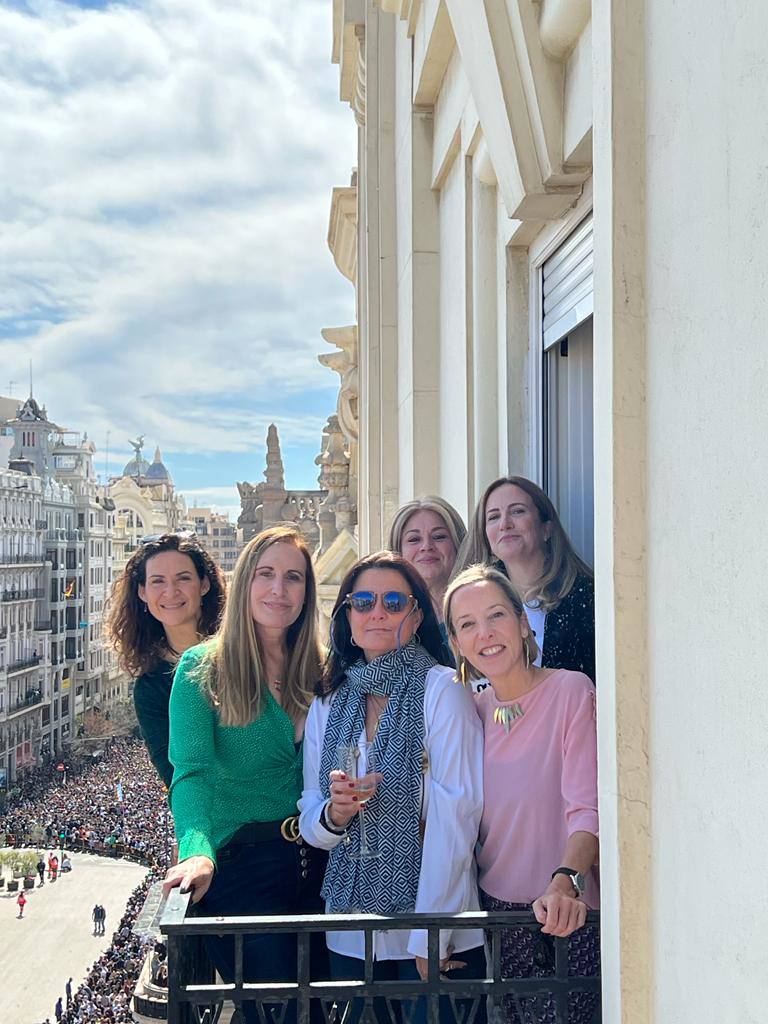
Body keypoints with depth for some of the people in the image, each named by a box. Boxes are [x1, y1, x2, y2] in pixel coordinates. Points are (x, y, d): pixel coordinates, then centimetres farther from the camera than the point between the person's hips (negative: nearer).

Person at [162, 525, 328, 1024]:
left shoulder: (320, 672, 7)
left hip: (317, 864, 5)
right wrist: (197, 851, -34)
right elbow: (191, 772, -18)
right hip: (238, 865, -4)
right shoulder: (202, 669, -6)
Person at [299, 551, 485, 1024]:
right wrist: (334, 813, -13)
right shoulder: (327, 705, 5)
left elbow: (455, 816, -15)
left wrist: (429, 937, -16)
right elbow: (310, 821, 10)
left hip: (438, 936, -4)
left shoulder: (441, 691, -11)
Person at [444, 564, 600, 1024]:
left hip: (569, 919, -4)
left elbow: (588, 809, -13)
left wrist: (564, 884, -29)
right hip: (497, 913, 4)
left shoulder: (571, 690, -8)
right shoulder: (472, 711, 7)